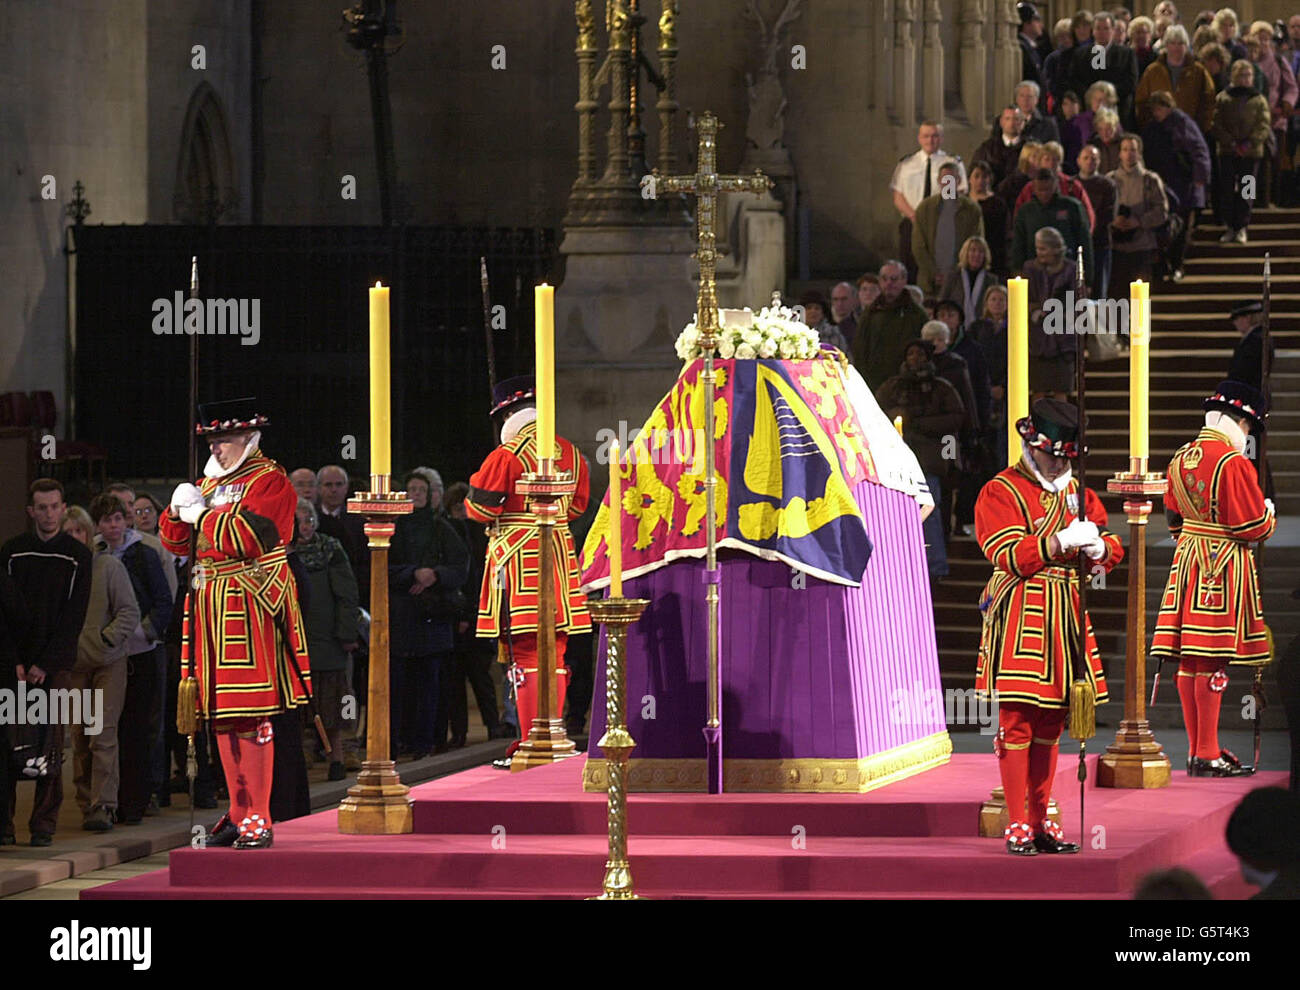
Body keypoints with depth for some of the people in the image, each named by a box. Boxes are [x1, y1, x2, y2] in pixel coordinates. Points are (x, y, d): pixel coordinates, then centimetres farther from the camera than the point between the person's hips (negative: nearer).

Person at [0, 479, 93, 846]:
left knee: (49, 744, -3)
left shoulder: (78, 556, 4)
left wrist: (45, 664, -9)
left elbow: (74, 617, -1)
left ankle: (44, 825, 2)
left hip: (55, 663, -1)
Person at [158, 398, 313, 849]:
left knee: (252, 716, -10)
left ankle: (258, 820, -8)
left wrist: (201, 512, -9)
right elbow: (176, 541, 18)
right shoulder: (211, 482, 18)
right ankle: (239, 813, 18)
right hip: (212, 606, 8)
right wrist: (179, 511, -2)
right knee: (222, 717, 10)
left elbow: (245, 538, -20)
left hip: (251, 605, -8)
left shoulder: (270, 482, -7)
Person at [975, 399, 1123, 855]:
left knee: (1050, 723, 10)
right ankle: (1017, 825, -2)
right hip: (1019, 615, -6)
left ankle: (1041, 821, 17)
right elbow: (1009, 556, -16)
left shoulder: (1077, 492, 17)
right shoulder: (1000, 492, -4)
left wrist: (1098, 547, -10)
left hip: (1065, 613, 7)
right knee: (1017, 720, -6)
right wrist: (1061, 542, -23)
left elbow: (1111, 549, 14)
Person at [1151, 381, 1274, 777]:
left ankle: (1197, 749, 15)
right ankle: (1208, 754, -5)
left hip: (1187, 562, 8)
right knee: (1212, 662, -7)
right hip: (1224, 568, -8)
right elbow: (1253, 526, -14)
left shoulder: (1180, 459, 9)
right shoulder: (1233, 463, -17)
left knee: (1189, 662, 9)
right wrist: (1269, 514, 6)